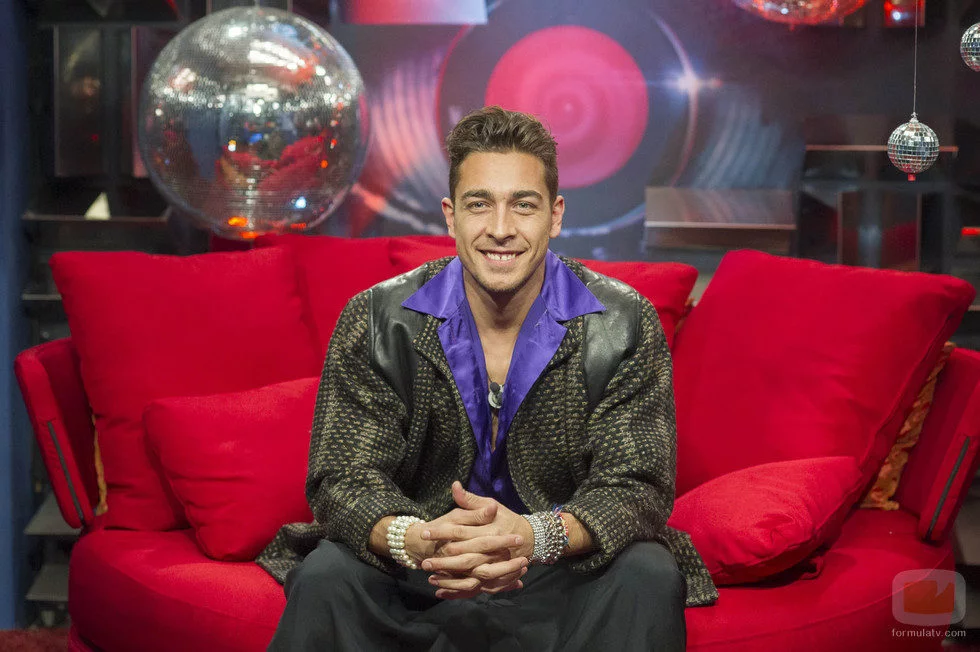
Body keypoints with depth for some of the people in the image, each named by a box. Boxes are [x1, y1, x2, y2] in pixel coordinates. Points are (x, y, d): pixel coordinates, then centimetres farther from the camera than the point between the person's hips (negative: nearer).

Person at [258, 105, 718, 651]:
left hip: (562, 577, 0)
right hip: (417, 586, 0)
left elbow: (637, 486, -14)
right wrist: (412, 539, -36)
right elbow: (343, 477, -11)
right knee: (326, 580, -28)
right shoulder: (378, 322, -6)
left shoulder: (625, 326, -8)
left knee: (648, 580, -30)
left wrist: (535, 535, -37)